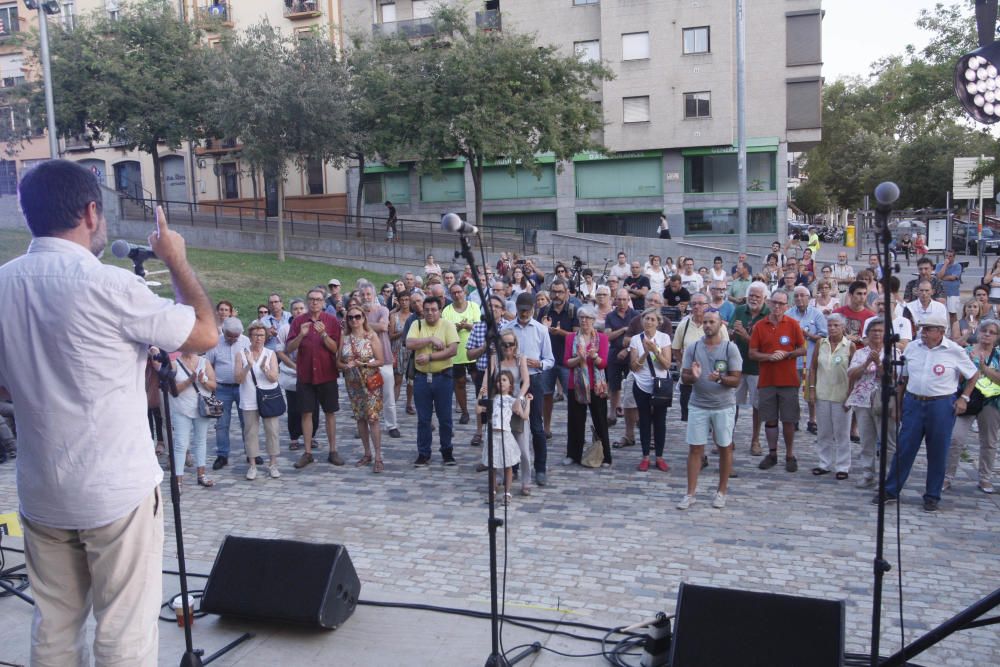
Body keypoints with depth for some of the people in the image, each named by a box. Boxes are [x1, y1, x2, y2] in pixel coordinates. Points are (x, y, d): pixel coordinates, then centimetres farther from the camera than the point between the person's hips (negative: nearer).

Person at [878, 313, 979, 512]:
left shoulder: (954, 351, -5)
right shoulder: (912, 347, 4)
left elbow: (974, 375, 7)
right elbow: (903, 378, 11)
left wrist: (964, 398, -1)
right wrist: (897, 403, 11)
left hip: (941, 406, -2)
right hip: (913, 403, 3)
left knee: (937, 453, 6)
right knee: (903, 449, 5)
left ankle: (932, 497, 20)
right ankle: (890, 491, 14)